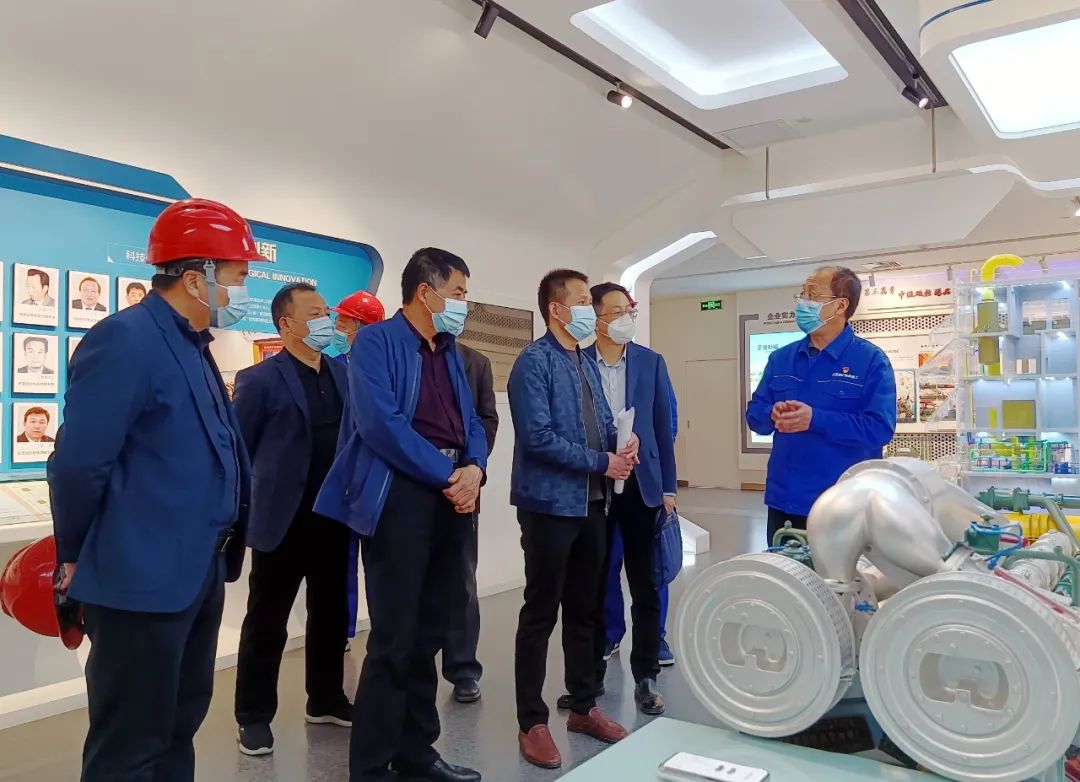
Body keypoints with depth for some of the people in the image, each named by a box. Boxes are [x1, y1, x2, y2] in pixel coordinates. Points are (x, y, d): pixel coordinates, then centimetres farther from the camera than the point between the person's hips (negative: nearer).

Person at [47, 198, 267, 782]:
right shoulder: (124, 340, -17)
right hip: (142, 578, -9)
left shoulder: (193, 346, 12)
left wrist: (221, 549, 12)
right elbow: (78, 464, -18)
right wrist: (76, 557, -5)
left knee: (178, 728, 21)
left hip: (199, 572, 9)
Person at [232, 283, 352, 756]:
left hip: (335, 520, 5)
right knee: (267, 624, 7)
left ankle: (326, 700, 32)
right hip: (283, 523, -5)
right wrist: (247, 510, -6)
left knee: (332, 616, 16)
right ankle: (254, 717, 21)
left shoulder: (344, 375, 9)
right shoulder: (260, 380, -7)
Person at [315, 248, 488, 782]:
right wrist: (448, 474, -15)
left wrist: (474, 470, -7)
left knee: (428, 635, 14)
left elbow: (471, 423, 15)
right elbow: (381, 422, -18)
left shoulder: (450, 353, 18)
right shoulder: (377, 341, -5)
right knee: (394, 640, -2)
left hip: (452, 497, 7)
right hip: (401, 495, -7)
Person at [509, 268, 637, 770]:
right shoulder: (533, 362, -12)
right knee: (541, 612, 2)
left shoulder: (588, 366, 15)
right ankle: (532, 723, 14)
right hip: (550, 503, -8)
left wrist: (622, 443, -5)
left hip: (591, 503, 8)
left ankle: (584, 707, 30)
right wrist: (602, 462, -15)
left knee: (585, 609, 16)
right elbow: (538, 437, -20)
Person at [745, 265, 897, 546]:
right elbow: (755, 414, 9)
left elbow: (880, 428, -16)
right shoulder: (781, 358, 9)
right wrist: (773, 414, -14)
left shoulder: (871, 360, -7)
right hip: (783, 500, 5)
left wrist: (815, 419, -24)